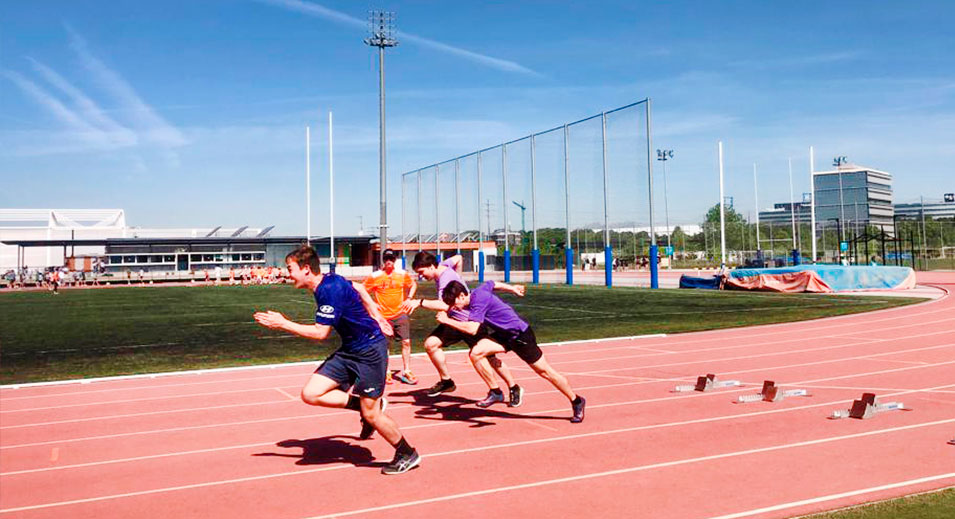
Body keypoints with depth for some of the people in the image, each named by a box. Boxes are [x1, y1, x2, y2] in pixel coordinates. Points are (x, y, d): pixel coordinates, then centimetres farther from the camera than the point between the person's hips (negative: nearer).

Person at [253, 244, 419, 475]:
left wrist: (283, 324, -16)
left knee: (371, 413, -2)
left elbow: (320, 333, -22)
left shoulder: (331, 290, -24)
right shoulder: (328, 281, 4)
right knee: (310, 394, -3)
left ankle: (407, 454, 20)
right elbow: (358, 288, 21)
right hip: (349, 350, 9)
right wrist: (376, 317, 19)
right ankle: (363, 405, 13)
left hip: (371, 350, -9)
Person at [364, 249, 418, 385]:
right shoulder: (375, 276, -6)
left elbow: (413, 285, 19)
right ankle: (385, 372, 20)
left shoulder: (402, 274, 1)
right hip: (383, 316, -2)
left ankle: (406, 371, 7)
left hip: (400, 314, 2)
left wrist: (409, 298, 6)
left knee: (406, 342, -2)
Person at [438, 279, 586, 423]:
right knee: (476, 353, -14)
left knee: (545, 371, 3)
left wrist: (447, 321, -29)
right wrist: (512, 288, 36)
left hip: (520, 334, -8)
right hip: (504, 334, 8)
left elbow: (472, 329, -37)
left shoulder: (478, 300, -26)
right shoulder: (477, 292, 0)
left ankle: (576, 401, 21)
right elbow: (492, 284, 20)